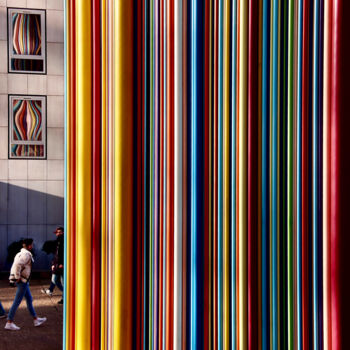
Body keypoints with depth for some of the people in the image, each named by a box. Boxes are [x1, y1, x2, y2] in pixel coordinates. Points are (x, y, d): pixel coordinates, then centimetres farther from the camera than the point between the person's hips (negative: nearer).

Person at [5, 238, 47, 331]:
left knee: (29, 299, 16)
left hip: (23, 281, 10)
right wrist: (18, 277, -23)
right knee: (17, 302, -5)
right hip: (22, 281, -10)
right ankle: (9, 323, -1)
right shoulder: (26, 254, -18)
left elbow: (16, 264, 19)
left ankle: (36, 320, 25)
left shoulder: (21, 253, 13)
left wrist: (17, 277, 16)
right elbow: (17, 264, -31)